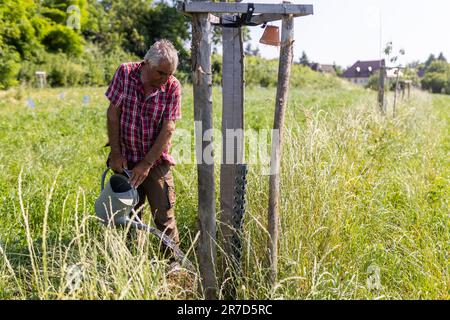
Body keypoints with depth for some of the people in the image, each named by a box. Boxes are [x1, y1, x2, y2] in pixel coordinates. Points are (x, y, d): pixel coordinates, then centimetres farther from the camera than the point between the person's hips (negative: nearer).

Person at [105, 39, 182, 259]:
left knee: (164, 217, -3)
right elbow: (113, 114, -4)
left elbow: (168, 129, -12)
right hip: (126, 161, 1)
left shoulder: (172, 87, -10)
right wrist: (115, 154, -7)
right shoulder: (124, 73, -8)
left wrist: (147, 164, -15)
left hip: (157, 161, -1)